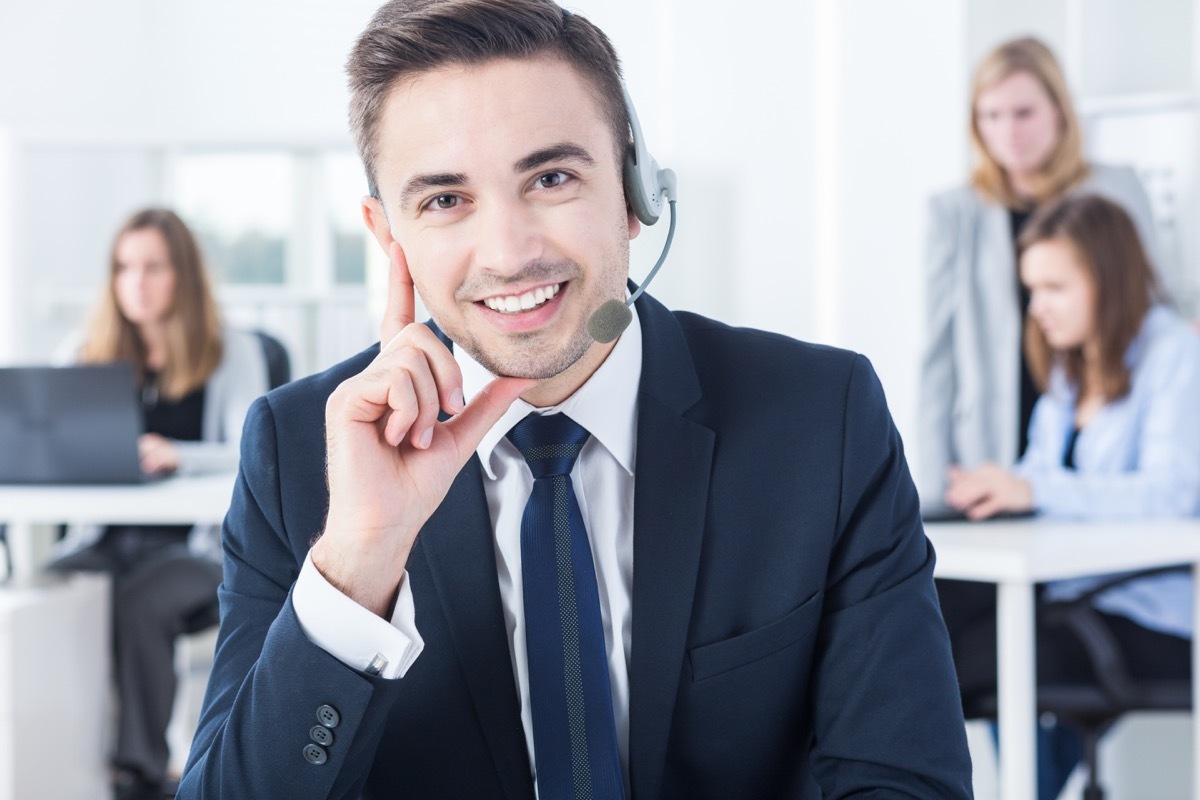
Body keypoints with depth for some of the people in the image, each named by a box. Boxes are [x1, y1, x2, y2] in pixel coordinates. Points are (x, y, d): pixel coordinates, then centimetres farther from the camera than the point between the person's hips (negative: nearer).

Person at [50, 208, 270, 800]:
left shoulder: (233, 353, 4)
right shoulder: (85, 354, 15)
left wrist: (175, 455, -30)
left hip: (194, 545, -3)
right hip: (102, 540, 3)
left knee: (137, 602, -34)